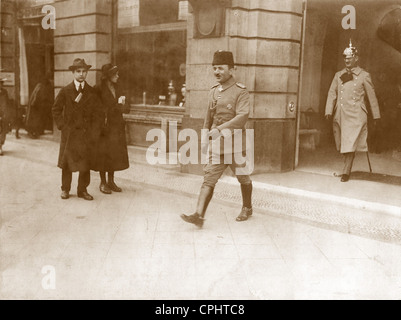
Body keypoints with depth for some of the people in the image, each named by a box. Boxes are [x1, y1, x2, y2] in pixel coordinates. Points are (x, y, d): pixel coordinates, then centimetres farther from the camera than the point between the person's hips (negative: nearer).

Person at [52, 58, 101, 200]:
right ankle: (65, 189, 18)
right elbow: (56, 110, 6)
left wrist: (92, 126, 0)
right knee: (67, 162, 4)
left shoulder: (92, 92, 5)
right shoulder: (65, 91, 1)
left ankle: (83, 190, 15)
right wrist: (62, 126, -1)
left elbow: (97, 111, 10)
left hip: (86, 132, 1)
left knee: (85, 163, 3)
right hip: (69, 132, -1)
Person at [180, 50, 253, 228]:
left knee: (243, 179, 14)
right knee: (208, 179, -5)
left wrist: (221, 129, -32)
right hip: (216, 146, 5)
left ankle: (247, 208, 36)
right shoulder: (213, 91, 8)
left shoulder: (240, 91, -11)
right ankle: (199, 215, -9)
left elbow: (242, 117, -24)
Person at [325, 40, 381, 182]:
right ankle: (348, 166, 25)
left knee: (351, 144, -10)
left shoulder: (364, 76, 3)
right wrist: (329, 111, -6)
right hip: (340, 114, 4)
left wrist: (376, 116, 10)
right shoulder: (338, 75, 11)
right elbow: (332, 93, 7)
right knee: (343, 143, 9)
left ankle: (346, 172, -8)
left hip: (356, 115, -4)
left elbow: (372, 96, 7)